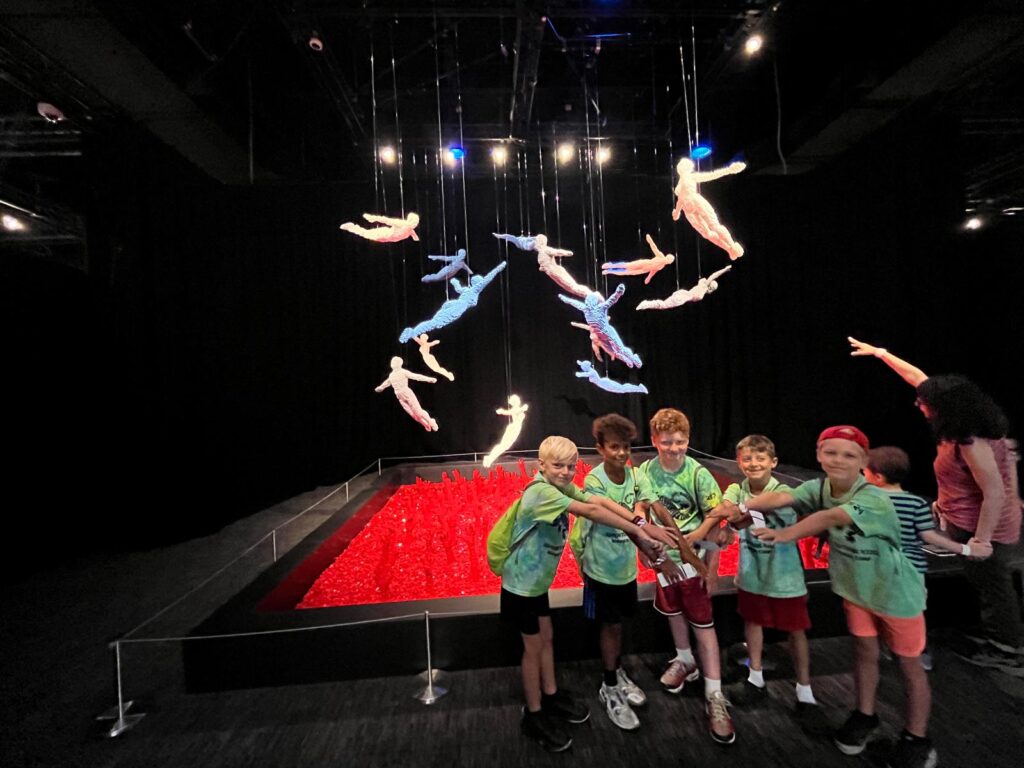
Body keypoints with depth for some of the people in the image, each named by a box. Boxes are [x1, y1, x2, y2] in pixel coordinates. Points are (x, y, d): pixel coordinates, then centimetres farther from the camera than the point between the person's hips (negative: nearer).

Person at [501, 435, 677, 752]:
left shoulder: (562, 487, -5)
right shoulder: (541, 491, -31)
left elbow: (602, 500, -17)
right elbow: (592, 511, -37)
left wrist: (643, 524, -28)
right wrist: (638, 532, -34)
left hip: (538, 580, 8)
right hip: (521, 583, -8)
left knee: (546, 638, 23)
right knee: (533, 646, 10)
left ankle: (551, 696, 45)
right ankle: (534, 716, 31)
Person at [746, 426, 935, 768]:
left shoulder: (874, 500, -33)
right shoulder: (819, 487, -14)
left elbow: (829, 518, -49)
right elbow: (781, 497, -29)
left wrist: (785, 534, -55)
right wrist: (740, 508, -43)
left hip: (895, 592, -5)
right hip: (854, 587, 5)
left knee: (909, 664, 14)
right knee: (864, 652, 20)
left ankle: (917, 740, 33)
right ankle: (865, 716, 39)